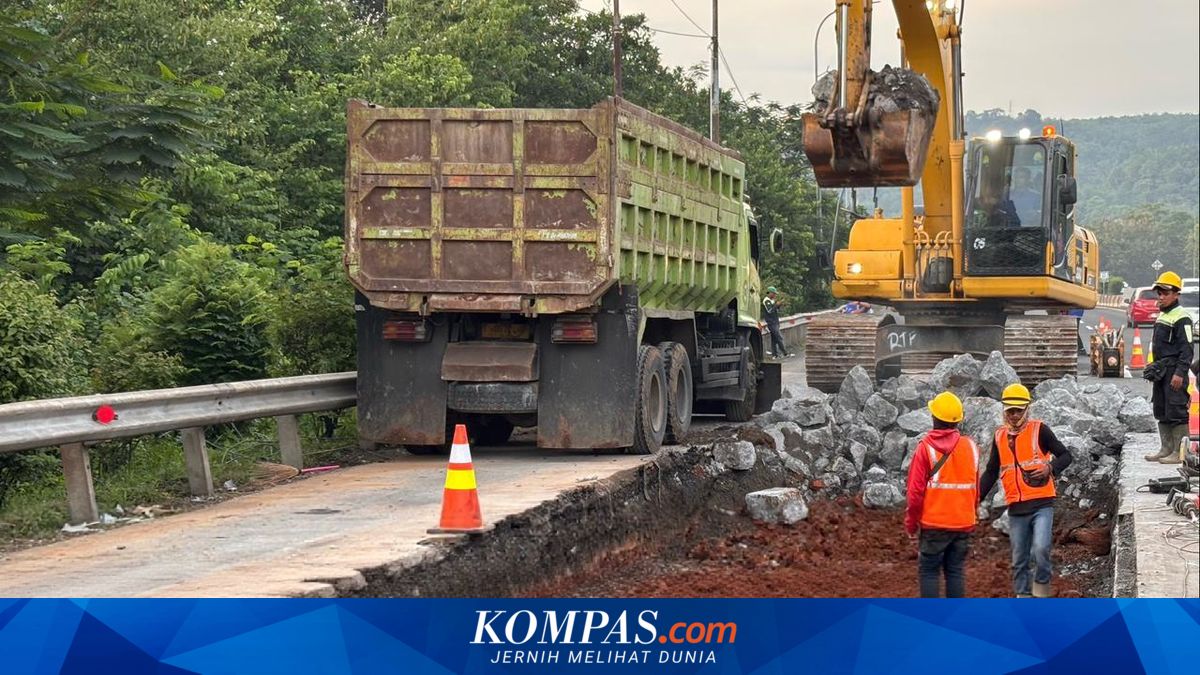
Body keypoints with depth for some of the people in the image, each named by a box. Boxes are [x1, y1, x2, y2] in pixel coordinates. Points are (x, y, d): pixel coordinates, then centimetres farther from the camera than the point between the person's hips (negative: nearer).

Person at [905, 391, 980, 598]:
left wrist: (911, 523, 0)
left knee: (929, 571, 3)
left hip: (933, 523, -4)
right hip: (963, 523, 4)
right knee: (956, 571, 9)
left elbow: (916, 490, -11)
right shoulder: (970, 447, 3)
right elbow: (975, 488, 9)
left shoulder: (926, 447, -11)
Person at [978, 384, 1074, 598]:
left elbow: (1065, 455, 2)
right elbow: (991, 473, 20)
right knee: (1019, 560, 9)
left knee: (1041, 549, -20)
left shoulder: (1039, 430, -1)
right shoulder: (1000, 436, 11)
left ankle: (1041, 588, -1)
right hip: (1016, 509, 5)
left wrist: (1050, 468, -18)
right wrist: (977, 499, 12)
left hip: (1041, 505, -5)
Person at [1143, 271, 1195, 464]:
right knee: (1162, 413, 13)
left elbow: (1186, 349, -18)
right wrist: (1154, 369, 23)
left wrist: (1180, 373, -23)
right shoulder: (1162, 316, 18)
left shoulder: (1181, 318, -12)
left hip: (1174, 372, -10)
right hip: (1161, 372, 10)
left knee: (1176, 412, -9)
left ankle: (1180, 453, -8)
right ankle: (1166, 449, 20)